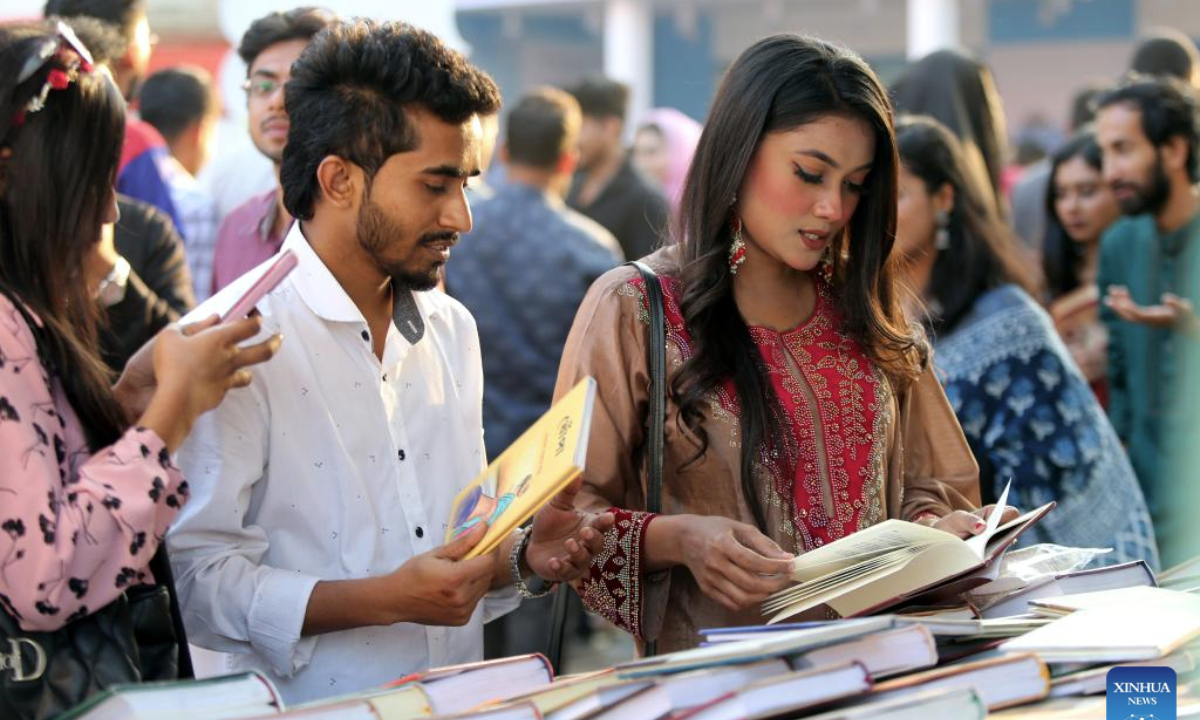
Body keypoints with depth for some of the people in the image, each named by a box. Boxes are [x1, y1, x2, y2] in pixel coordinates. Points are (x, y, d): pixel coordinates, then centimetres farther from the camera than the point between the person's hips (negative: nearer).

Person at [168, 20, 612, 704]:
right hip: (317, 708, -5)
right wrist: (388, 599, -20)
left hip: (459, 702, 6)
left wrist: (522, 556, 3)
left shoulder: (453, 329, 15)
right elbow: (198, 577, -14)